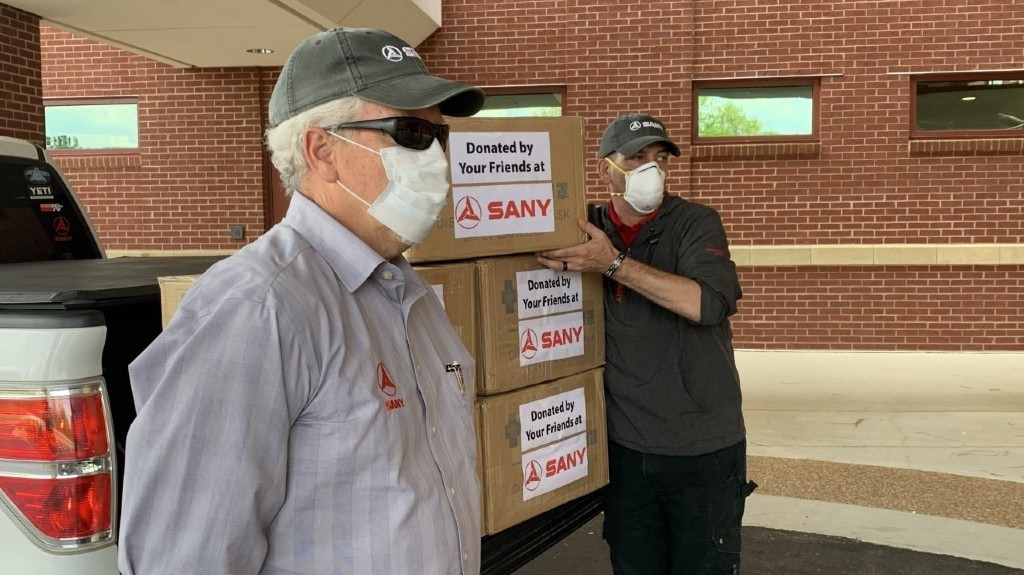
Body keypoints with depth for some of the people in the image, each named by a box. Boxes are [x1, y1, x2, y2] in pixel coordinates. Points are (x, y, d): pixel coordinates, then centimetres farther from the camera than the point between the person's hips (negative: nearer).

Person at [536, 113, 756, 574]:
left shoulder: (695, 223, -6)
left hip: (703, 447, -3)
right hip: (624, 445, 3)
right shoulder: (587, 231, 3)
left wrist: (614, 264, -26)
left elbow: (709, 303, -24)